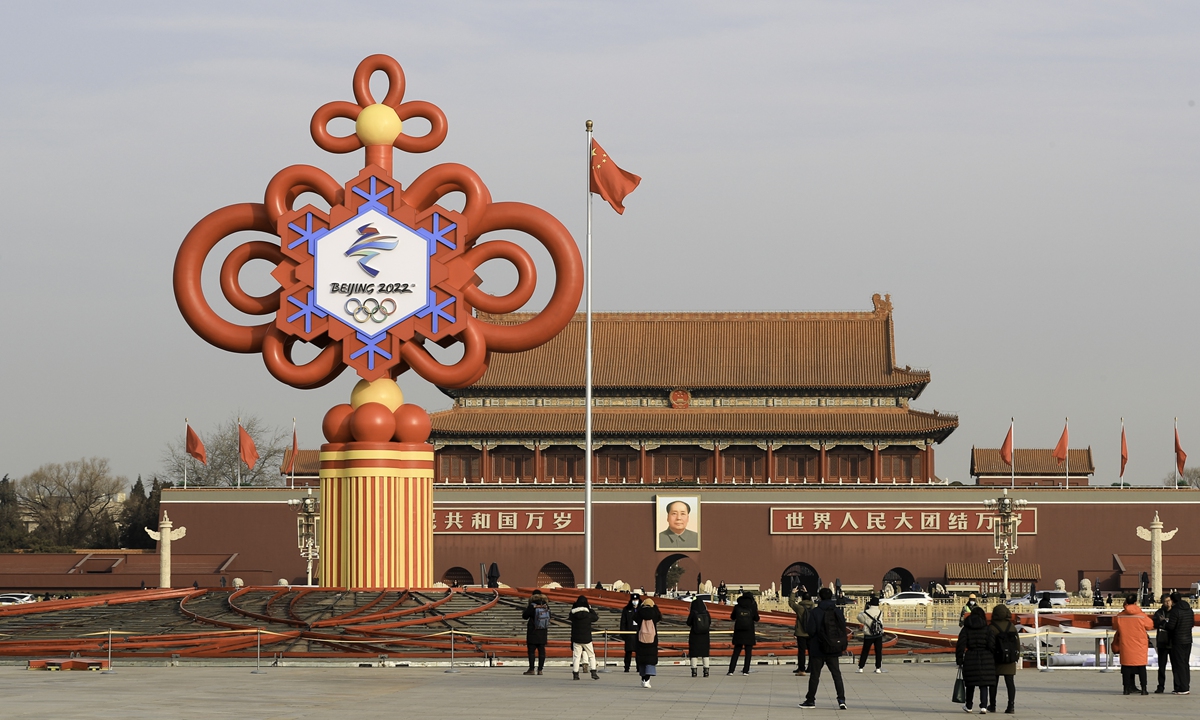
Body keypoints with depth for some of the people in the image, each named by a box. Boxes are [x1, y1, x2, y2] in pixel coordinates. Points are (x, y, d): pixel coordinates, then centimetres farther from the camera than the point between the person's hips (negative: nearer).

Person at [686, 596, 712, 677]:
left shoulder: (693, 613, -10)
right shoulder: (706, 613, -3)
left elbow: (689, 624, -3)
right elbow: (709, 623, 8)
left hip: (694, 636, -3)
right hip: (705, 636, 3)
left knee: (694, 653, 4)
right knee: (705, 653, 10)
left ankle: (694, 671, 0)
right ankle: (706, 670, 7)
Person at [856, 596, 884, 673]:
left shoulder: (866, 613, -14)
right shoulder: (880, 612, -2)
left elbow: (859, 618, 2)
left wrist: (864, 610, 9)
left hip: (868, 636, -2)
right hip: (878, 635, 2)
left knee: (865, 652, 6)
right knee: (878, 652, 7)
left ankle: (860, 667, 6)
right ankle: (878, 668, 7)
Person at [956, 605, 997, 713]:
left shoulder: (966, 629, 0)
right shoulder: (986, 629, -3)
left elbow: (960, 645, -4)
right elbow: (992, 645, -8)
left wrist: (959, 660, 1)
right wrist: (995, 659, 2)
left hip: (970, 658, 1)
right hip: (985, 658, -1)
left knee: (971, 684, 16)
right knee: (983, 684, 0)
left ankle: (968, 706, 29)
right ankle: (983, 706, -13)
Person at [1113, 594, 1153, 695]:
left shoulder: (1120, 616, -4)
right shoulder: (1141, 615, -9)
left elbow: (1115, 627, 10)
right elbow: (1150, 625, 4)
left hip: (1125, 646, 1)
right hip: (1140, 646, -1)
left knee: (1126, 667, 6)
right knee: (1141, 668, 6)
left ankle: (1127, 688, 2)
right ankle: (1144, 689, 5)